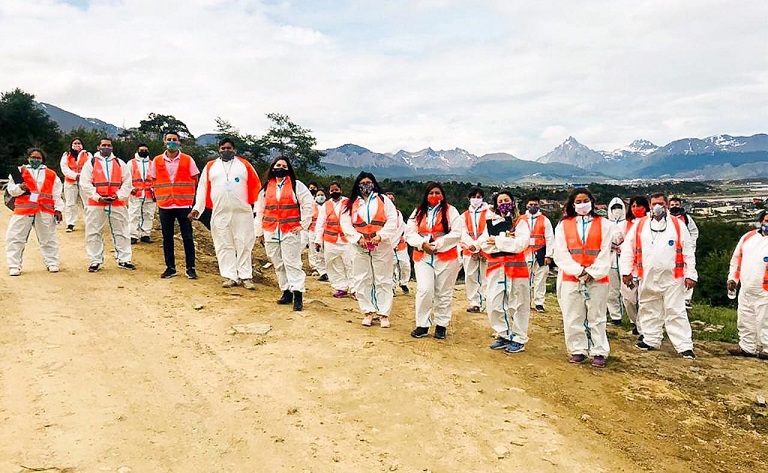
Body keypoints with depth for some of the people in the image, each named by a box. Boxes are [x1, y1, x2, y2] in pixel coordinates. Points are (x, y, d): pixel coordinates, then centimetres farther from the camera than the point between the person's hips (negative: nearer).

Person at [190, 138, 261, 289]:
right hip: (220, 213, 2)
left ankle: (246, 277, 5)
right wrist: (197, 208, 5)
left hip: (242, 212, -1)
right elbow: (203, 188, 10)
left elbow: (255, 185, 8)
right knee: (224, 245, 2)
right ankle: (230, 277, 8)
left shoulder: (244, 164, 8)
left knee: (244, 245, 1)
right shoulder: (210, 166, 11)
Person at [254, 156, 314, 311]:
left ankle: (298, 295, -9)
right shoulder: (266, 188, 13)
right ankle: (286, 292, 15)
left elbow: (309, 203, -2)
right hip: (271, 232, 4)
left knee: (292, 263, -9)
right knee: (278, 264, 7)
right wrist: (259, 232, 13)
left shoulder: (296, 185, 2)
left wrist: (303, 224, -6)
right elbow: (260, 211, 15)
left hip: (290, 231, -4)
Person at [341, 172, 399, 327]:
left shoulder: (383, 200, 6)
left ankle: (383, 314, 8)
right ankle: (368, 312, 14)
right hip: (360, 247, 2)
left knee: (383, 280, 1)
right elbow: (345, 223, 3)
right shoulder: (351, 203, 10)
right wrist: (358, 237, -11)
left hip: (382, 246, -1)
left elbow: (392, 221, -2)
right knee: (362, 280, 3)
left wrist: (380, 235, -15)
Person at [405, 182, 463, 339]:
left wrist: (436, 245, -14)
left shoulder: (451, 211, 1)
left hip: (446, 257, -1)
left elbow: (456, 234, -8)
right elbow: (410, 232, 4)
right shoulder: (418, 212, 11)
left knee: (444, 293, 6)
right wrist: (422, 244, -13)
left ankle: (441, 325, 18)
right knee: (424, 290, -8)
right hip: (423, 257, 2)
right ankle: (422, 325, 4)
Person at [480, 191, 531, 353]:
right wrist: (507, 241, -12)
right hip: (495, 268, 4)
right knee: (493, 304, 5)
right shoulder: (490, 223, 12)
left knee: (517, 305, 1)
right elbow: (484, 244, -1)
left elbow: (522, 243, -14)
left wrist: (497, 241, -11)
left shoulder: (519, 222, 2)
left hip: (516, 268, -4)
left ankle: (519, 340, 13)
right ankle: (503, 336, 21)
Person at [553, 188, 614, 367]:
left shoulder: (604, 224, 5)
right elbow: (561, 254, -2)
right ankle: (578, 350, 16)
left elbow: (605, 253, -1)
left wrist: (592, 273, -10)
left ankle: (599, 352, 13)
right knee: (573, 317, 5)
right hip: (571, 278, 1)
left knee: (596, 317, 4)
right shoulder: (563, 225, 5)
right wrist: (579, 271, -11)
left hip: (597, 279, -1)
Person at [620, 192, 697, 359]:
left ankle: (685, 346, 4)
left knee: (675, 312, -2)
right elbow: (628, 248, 6)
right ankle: (651, 340, 29)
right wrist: (626, 270, 1)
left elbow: (688, 251, 1)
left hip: (672, 278, -2)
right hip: (647, 278, 3)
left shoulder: (678, 225, 1)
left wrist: (690, 274, -3)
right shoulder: (639, 225, 4)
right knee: (649, 311, 14)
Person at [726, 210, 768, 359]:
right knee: (745, 320, 15)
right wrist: (733, 278, 11)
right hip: (745, 291, 6)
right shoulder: (748, 237, 6)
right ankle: (747, 347, 27)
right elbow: (737, 258, 16)